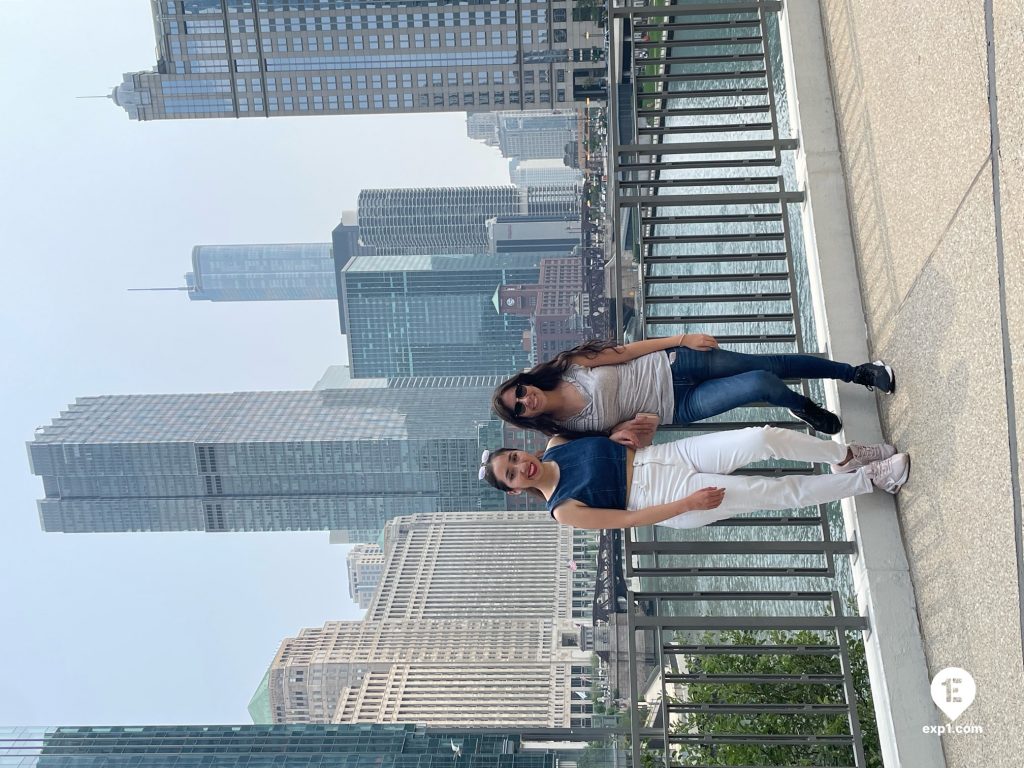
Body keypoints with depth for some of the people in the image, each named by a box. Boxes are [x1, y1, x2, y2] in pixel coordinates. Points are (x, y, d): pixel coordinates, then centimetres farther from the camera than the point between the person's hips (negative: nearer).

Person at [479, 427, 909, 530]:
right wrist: (688, 504, -16)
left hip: (664, 456, 5)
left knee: (764, 438, -15)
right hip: (672, 501, -5)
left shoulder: (555, 446, 3)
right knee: (777, 493, -15)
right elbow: (629, 519, -13)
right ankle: (870, 479, 3)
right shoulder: (563, 511, -12)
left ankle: (845, 457, 10)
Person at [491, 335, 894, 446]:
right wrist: (627, 432, -28)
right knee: (762, 384, -20)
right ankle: (800, 407, 16)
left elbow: (626, 351, -3)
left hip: (670, 365, 2)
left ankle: (857, 371, 20)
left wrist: (683, 338, -7)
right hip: (678, 406, -2)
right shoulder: (571, 429, -11)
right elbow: (646, 424, -3)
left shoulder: (570, 365, -9)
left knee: (769, 365, -1)